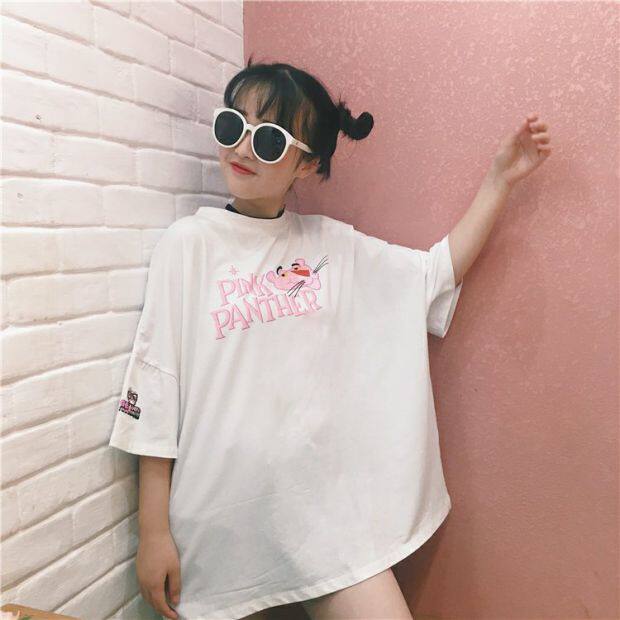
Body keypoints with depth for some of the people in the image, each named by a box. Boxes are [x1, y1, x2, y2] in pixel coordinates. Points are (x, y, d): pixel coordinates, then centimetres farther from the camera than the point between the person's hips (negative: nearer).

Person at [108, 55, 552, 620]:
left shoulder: (333, 244, 4)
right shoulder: (188, 243, -5)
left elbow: (440, 273, 9)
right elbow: (154, 389, -6)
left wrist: (500, 179, 6)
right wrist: (153, 531, -5)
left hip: (326, 504, 3)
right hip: (219, 517, -2)